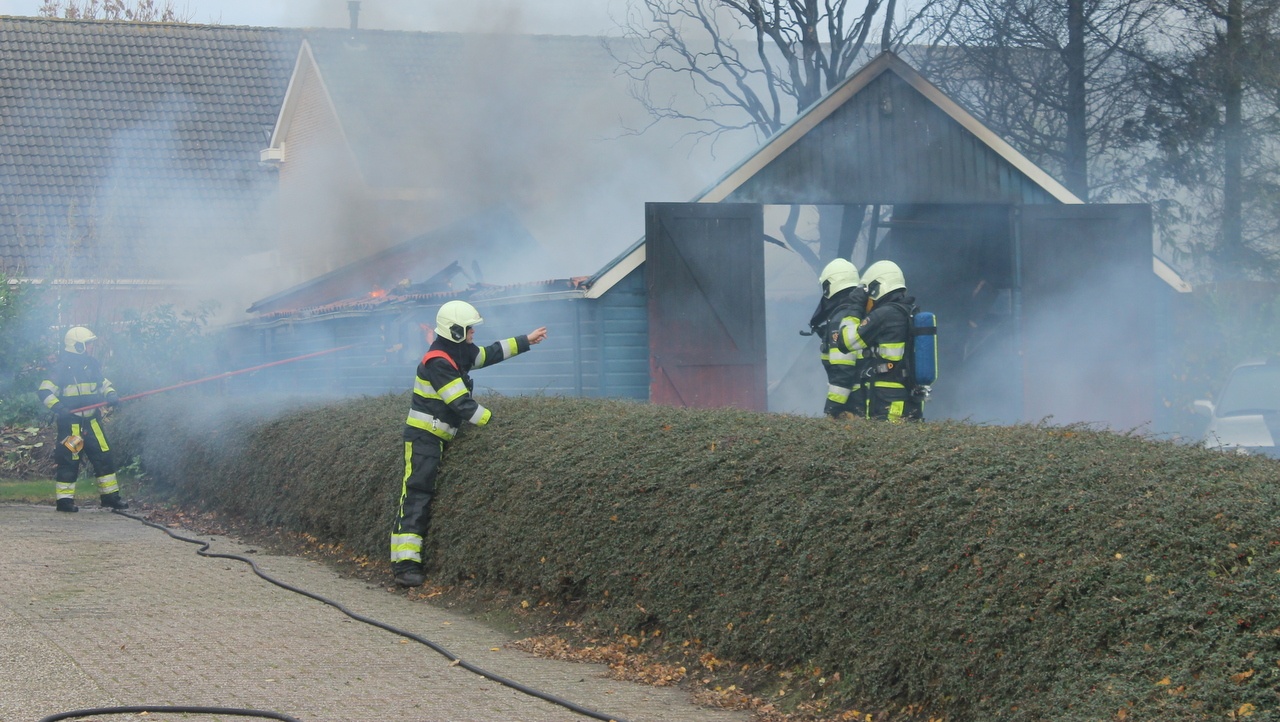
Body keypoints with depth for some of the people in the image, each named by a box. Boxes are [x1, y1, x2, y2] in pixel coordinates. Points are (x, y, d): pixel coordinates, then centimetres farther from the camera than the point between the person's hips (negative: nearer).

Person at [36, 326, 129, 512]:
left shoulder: (92, 365, 11)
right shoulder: (61, 368, -9)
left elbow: (104, 383, 23)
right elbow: (45, 391, -12)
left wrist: (111, 395, 1)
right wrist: (57, 407, -27)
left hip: (91, 421, 7)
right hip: (70, 423, -7)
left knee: (104, 458, 6)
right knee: (69, 461, -4)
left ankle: (111, 496, 13)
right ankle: (64, 499, 4)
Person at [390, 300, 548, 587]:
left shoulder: (459, 354, 10)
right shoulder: (438, 363, -20)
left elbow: (491, 353, 25)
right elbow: (461, 403, -22)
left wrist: (526, 340, 26)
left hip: (440, 438, 11)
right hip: (424, 437, -11)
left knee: (434, 497, 11)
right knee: (417, 497, -14)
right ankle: (405, 564, -18)